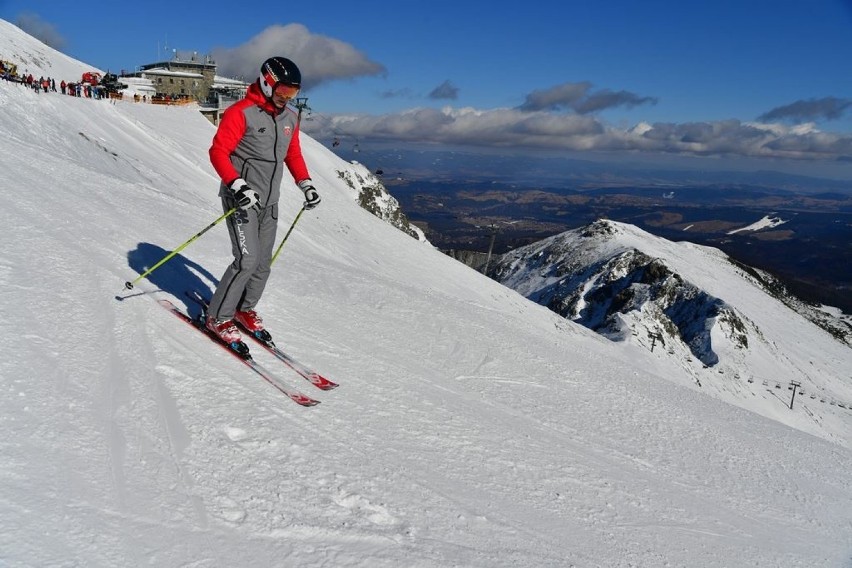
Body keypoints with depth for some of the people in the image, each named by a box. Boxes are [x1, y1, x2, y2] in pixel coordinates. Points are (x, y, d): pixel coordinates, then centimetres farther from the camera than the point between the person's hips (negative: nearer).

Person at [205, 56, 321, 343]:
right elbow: (218, 152, -17)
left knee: (263, 262, 9)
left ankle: (245, 309, 29)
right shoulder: (240, 113, -13)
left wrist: (305, 184, 10)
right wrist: (237, 184, -29)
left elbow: (293, 154, 22)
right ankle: (218, 317, 1)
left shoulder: (290, 118, 9)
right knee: (247, 260, -14)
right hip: (241, 199, -7)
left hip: (269, 202, 7)